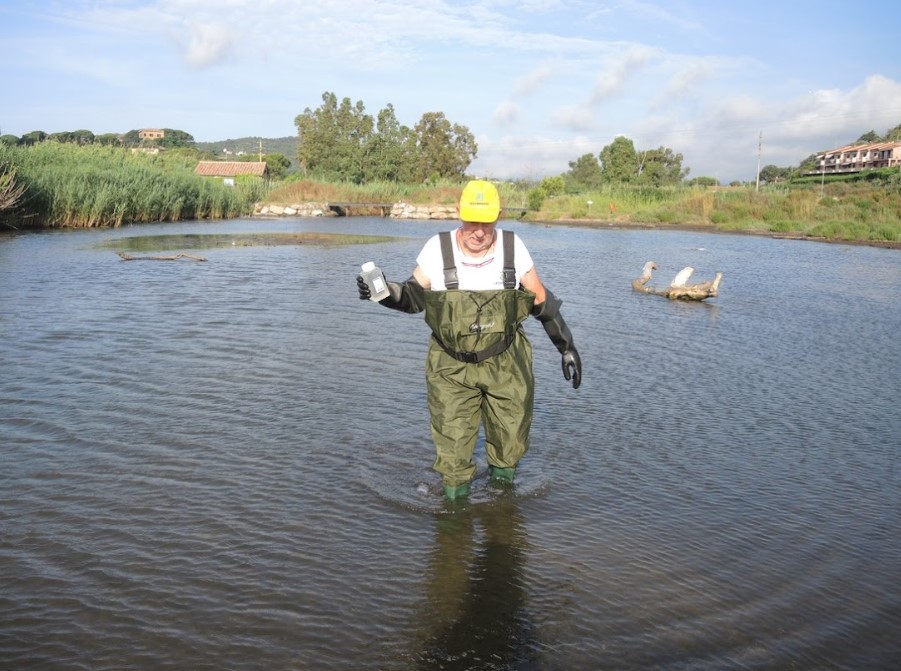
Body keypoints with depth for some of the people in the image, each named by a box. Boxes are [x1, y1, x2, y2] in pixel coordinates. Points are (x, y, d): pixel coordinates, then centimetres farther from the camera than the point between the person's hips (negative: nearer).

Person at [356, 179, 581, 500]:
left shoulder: (513, 248, -8)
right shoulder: (437, 249, -12)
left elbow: (541, 299, 2)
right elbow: (414, 296, -1)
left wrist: (567, 346, 2)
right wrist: (384, 291, -22)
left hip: (506, 363, 2)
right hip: (451, 367, -1)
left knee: (510, 441, 15)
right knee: (452, 447, 4)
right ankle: (455, 501, 29)